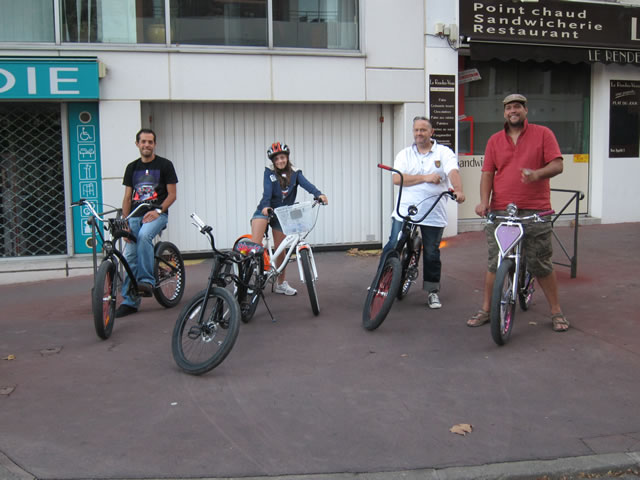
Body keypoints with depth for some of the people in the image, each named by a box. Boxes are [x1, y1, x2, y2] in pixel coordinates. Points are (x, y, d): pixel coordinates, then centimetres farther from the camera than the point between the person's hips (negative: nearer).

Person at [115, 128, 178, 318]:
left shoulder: (165, 165, 3)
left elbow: (172, 194, 0)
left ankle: (147, 281, -27)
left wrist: (158, 211, -16)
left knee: (144, 236, -35)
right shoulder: (132, 167, 16)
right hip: (135, 216, 4)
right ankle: (129, 301, 3)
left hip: (156, 214, -4)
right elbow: (127, 197, 14)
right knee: (130, 256, -5)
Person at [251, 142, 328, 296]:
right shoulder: (269, 172, -6)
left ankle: (281, 283, 22)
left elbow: (306, 184, -21)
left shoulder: (295, 173, -3)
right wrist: (265, 206, -40)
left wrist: (319, 194, -41)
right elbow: (267, 191, -21)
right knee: (255, 244, -23)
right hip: (266, 210, -2)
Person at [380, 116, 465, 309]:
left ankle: (433, 291, 20)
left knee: (432, 254, 6)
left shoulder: (444, 152, 4)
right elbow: (397, 179, -5)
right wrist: (425, 178, -13)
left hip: (433, 214, -1)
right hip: (404, 211, 1)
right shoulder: (405, 154, 9)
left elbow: (453, 172, -15)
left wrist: (458, 190, -35)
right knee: (392, 247, -5)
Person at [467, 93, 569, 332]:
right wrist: (484, 201, -8)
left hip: (535, 211, -2)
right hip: (500, 211, 2)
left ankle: (556, 311, 17)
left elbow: (557, 165, -2)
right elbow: (487, 173, 7)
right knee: (495, 263, 5)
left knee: (541, 264, 2)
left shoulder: (543, 134, 5)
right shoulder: (495, 140, 12)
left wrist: (537, 174, -23)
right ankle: (485, 310, 17)